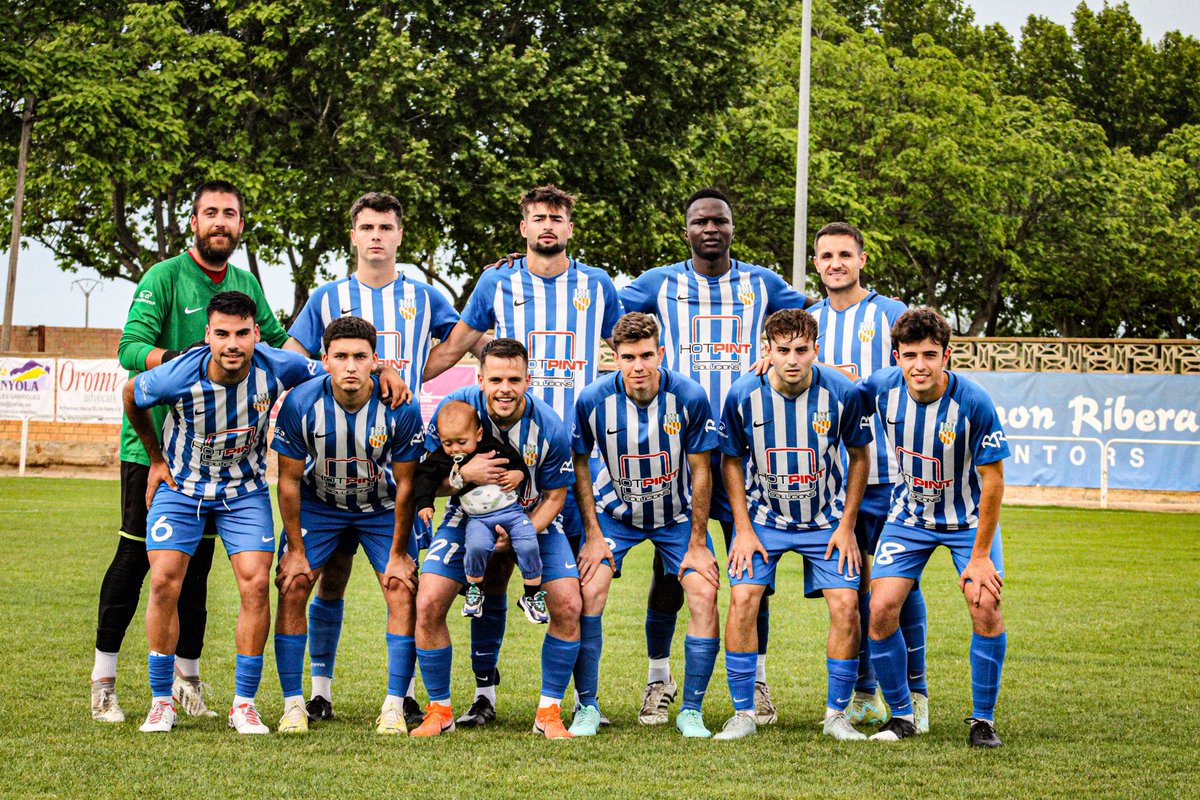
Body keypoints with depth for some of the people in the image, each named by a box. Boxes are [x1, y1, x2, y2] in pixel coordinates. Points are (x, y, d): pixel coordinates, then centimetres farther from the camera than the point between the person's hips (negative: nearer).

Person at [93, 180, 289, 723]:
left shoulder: (246, 285, 10)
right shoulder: (164, 277, -8)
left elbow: (280, 347, 17)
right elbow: (130, 347, -19)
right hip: (152, 440, -5)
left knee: (197, 559, 9)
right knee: (136, 554, -2)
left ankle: (187, 674, 18)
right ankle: (103, 677, 7)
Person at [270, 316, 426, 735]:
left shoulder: (401, 409, -27)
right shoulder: (300, 403, -26)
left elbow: (406, 483, -14)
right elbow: (289, 480, -13)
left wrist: (399, 553, -11)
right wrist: (295, 549, -11)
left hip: (382, 507, 0)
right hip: (318, 503, 0)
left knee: (402, 590, -12)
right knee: (292, 587, -11)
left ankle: (394, 706, -4)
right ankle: (293, 704, -1)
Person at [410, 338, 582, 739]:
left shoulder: (549, 427, -22)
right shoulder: (456, 407, -21)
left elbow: (554, 496, -9)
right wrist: (464, 473, -32)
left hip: (533, 519, 0)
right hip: (469, 514, 0)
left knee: (568, 606, -16)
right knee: (428, 604, -14)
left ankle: (549, 712, 2)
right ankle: (439, 710, 5)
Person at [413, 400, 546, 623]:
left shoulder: (495, 448, -3)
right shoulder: (442, 460, 0)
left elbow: (518, 464, 7)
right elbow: (425, 477, 5)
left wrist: (517, 475, -14)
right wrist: (424, 504, -6)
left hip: (511, 511, 0)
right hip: (478, 519, 0)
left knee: (528, 545, -19)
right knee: (477, 545, -30)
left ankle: (533, 594, 2)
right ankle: (474, 588, -3)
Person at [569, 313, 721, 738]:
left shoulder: (690, 397, -22)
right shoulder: (594, 400, -20)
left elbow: (700, 471, -12)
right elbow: (580, 465, -5)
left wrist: (697, 543, -10)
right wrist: (593, 535, -8)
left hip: (677, 514, 0)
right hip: (615, 511, 0)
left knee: (705, 595, -14)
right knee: (588, 594, -16)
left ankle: (691, 711, 0)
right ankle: (587, 706, 1)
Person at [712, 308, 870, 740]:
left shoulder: (842, 392, -16)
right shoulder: (744, 395, -15)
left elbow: (858, 456, -1)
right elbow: (732, 462, 0)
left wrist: (846, 525, -4)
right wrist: (744, 530, -6)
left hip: (826, 519, 0)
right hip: (763, 518, 0)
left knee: (846, 604, -12)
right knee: (742, 599, -15)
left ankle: (837, 715, 4)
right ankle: (743, 714, -2)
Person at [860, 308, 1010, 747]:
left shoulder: (974, 402, -26)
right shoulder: (884, 387, -16)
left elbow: (992, 480, -19)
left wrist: (980, 556, -19)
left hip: (967, 517, -3)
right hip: (908, 516, 3)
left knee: (986, 607, -18)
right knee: (881, 608, -11)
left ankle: (983, 719, 1)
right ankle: (901, 714, 9)